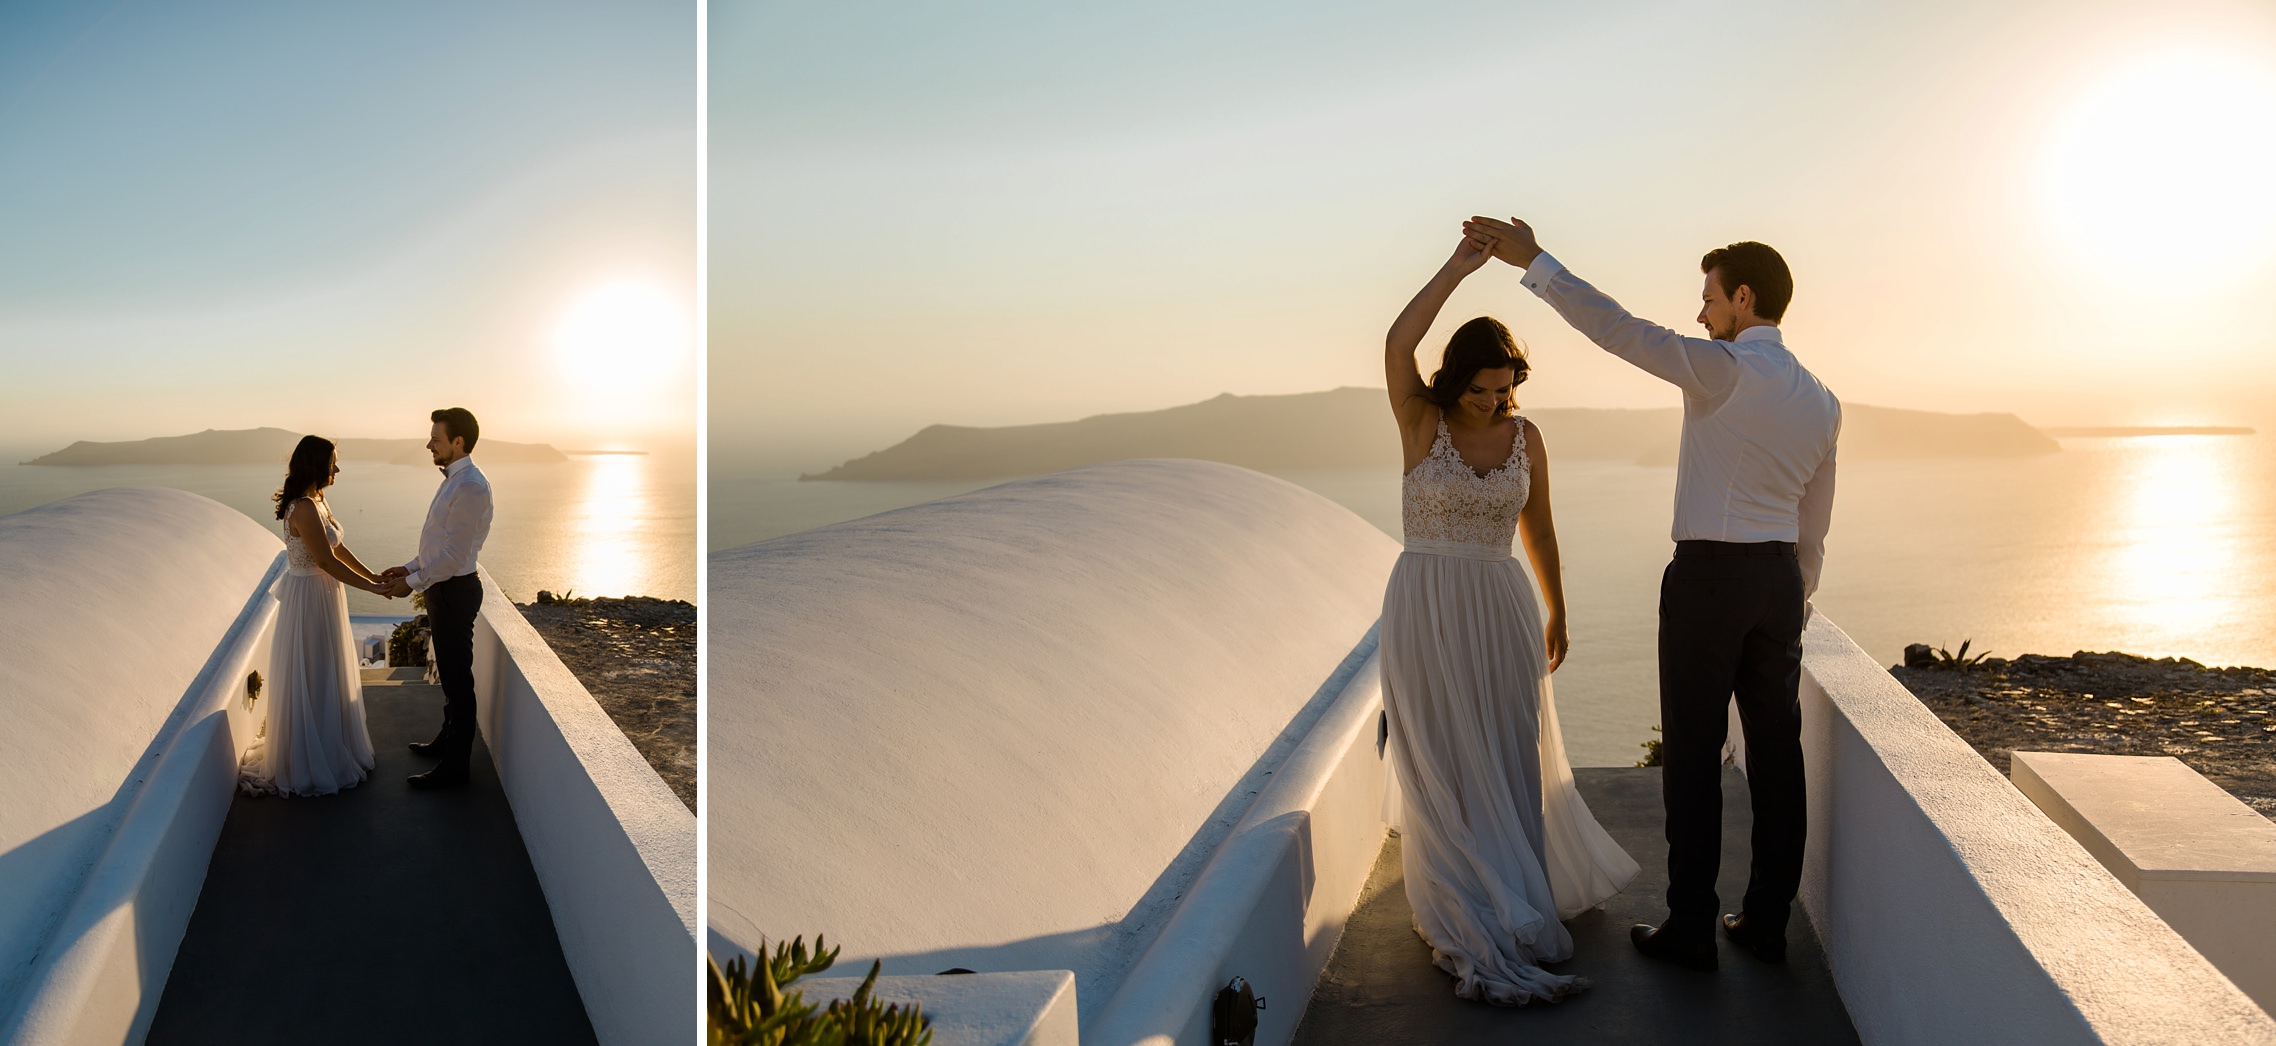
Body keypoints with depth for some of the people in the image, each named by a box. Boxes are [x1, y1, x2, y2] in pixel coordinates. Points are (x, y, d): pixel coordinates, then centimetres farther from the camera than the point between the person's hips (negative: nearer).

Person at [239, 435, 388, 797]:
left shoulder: (317, 501, 7)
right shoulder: (304, 509, -24)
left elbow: (338, 548, 14)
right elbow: (327, 561, -23)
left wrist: (371, 574, 7)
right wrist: (370, 587, -16)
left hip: (322, 597, 10)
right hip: (310, 601, -10)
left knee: (326, 677, 20)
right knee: (312, 680, 3)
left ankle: (328, 751, 35)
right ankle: (312, 765, 15)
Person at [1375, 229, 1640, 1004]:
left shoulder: (1524, 436, 4)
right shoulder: (1421, 421, -6)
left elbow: (1538, 530, 14)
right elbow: (1398, 343, -26)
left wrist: (1557, 614, 20)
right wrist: (1457, 267, -23)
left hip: (1501, 612, 3)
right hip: (1427, 612, -3)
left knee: (1511, 757, 13)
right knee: (1444, 764, 3)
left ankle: (1521, 876, 36)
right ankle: (1477, 921, 14)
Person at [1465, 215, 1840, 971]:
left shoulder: (1725, 370, -12)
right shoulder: (1821, 401, 11)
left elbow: (1617, 329, -20)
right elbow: (1813, 525, 17)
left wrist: (1533, 261, -16)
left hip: (1708, 575, -7)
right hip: (1780, 578, 7)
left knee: (1693, 753, 0)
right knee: (1775, 749, 10)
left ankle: (1691, 929, 7)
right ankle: (1767, 923, 18)